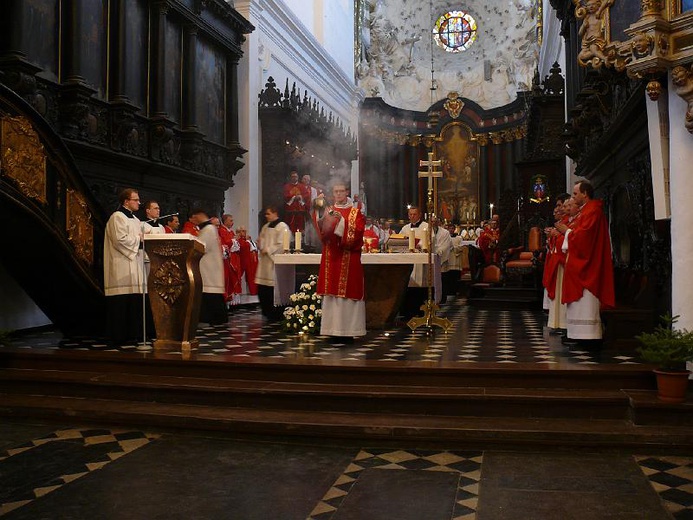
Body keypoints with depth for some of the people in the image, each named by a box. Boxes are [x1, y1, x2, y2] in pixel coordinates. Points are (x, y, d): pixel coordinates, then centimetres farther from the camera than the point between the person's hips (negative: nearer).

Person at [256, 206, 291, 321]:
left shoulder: (282, 227, -8)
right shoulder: (266, 227, 17)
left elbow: (281, 245, -15)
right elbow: (261, 240, 22)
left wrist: (268, 250, -14)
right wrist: (260, 245, -1)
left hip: (275, 261, -8)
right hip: (265, 261, 8)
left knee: (274, 290, -6)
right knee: (262, 290, 7)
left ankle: (276, 315, 4)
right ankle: (267, 313, 19)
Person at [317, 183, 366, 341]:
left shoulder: (356, 213, 6)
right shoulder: (328, 212, 15)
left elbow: (357, 233, -9)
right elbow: (323, 234, 3)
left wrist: (341, 222, -17)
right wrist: (327, 222, -16)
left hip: (349, 261, -3)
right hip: (331, 260, 3)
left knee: (348, 293, -5)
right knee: (331, 294, 0)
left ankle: (348, 330, -1)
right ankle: (334, 329, 5)